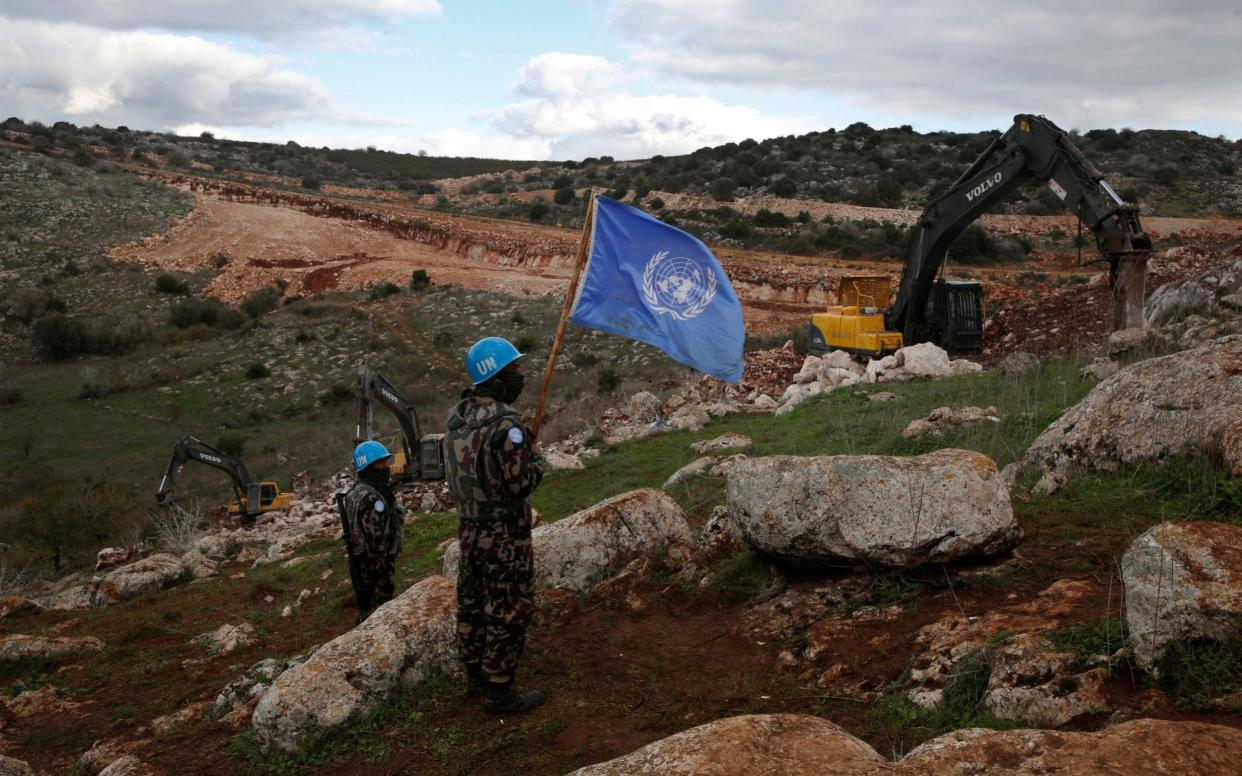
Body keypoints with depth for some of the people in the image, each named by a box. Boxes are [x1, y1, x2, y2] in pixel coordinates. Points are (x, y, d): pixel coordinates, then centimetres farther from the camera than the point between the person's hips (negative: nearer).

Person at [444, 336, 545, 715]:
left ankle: (476, 677, 34)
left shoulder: (458, 415, 4)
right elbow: (521, 484, -22)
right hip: (504, 535, -8)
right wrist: (536, 457, -2)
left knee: (472, 603, 19)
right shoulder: (506, 423, -23)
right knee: (508, 612, 3)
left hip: (468, 528, 9)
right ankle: (499, 693, 11)